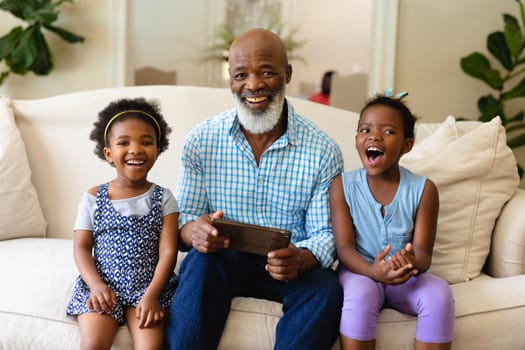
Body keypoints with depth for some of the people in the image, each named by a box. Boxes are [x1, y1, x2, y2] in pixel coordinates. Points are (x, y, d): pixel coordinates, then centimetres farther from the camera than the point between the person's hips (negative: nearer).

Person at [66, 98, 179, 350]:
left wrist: (152, 294, -16)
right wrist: (96, 285, -12)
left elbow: (168, 252, -3)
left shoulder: (163, 198, 3)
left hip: (148, 288, 0)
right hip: (103, 287, 1)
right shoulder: (93, 198, 6)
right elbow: (81, 247, 5)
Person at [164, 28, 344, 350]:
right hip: (223, 260, 0)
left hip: (289, 267, 0)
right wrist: (194, 232, -25)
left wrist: (300, 259, -28)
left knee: (327, 290, -30)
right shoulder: (202, 140, -1)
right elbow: (183, 219, 1)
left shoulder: (323, 151, -5)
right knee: (201, 261, -32)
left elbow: (325, 235, -4)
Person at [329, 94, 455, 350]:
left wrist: (413, 263, -36)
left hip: (407, 277, 1)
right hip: (361, 272, -1)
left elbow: (423, 251, -9)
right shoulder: (342, 186, -6)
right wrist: (373, 271, -34)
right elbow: (344, 247, -11)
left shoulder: (423, 189, -5)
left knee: (440, 295, -28)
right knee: (360, 295, -35)